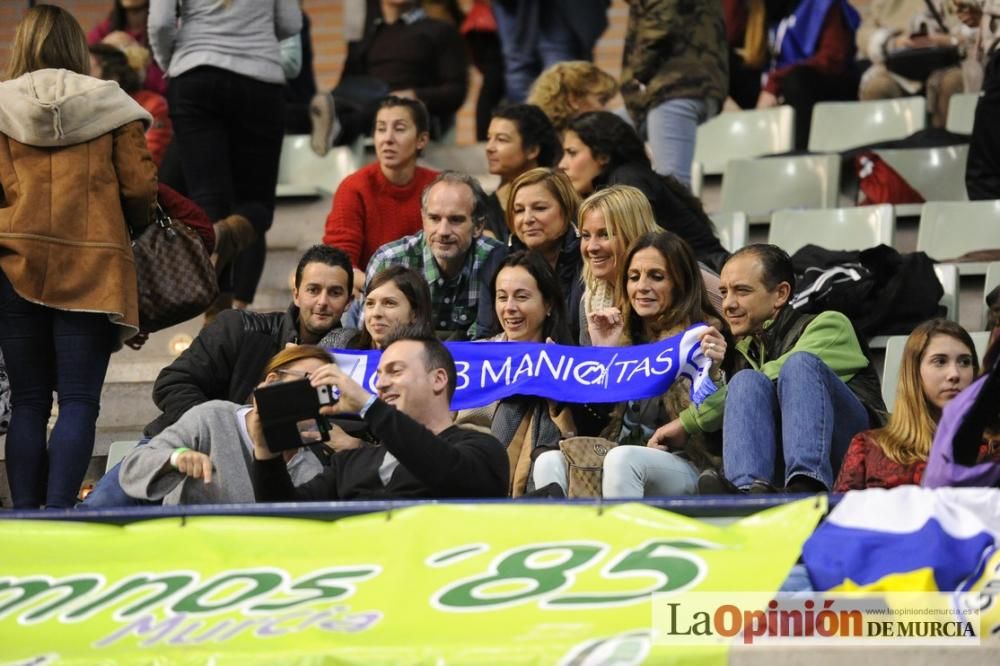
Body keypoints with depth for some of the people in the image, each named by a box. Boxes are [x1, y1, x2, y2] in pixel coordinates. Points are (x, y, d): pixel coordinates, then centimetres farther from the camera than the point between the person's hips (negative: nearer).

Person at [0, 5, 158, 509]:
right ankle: (59, 511, -13)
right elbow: (140, 189, 0)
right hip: (93, 265, -1)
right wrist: (124, 228, 20)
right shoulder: (112, 106, 2)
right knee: (79, 400, -1)